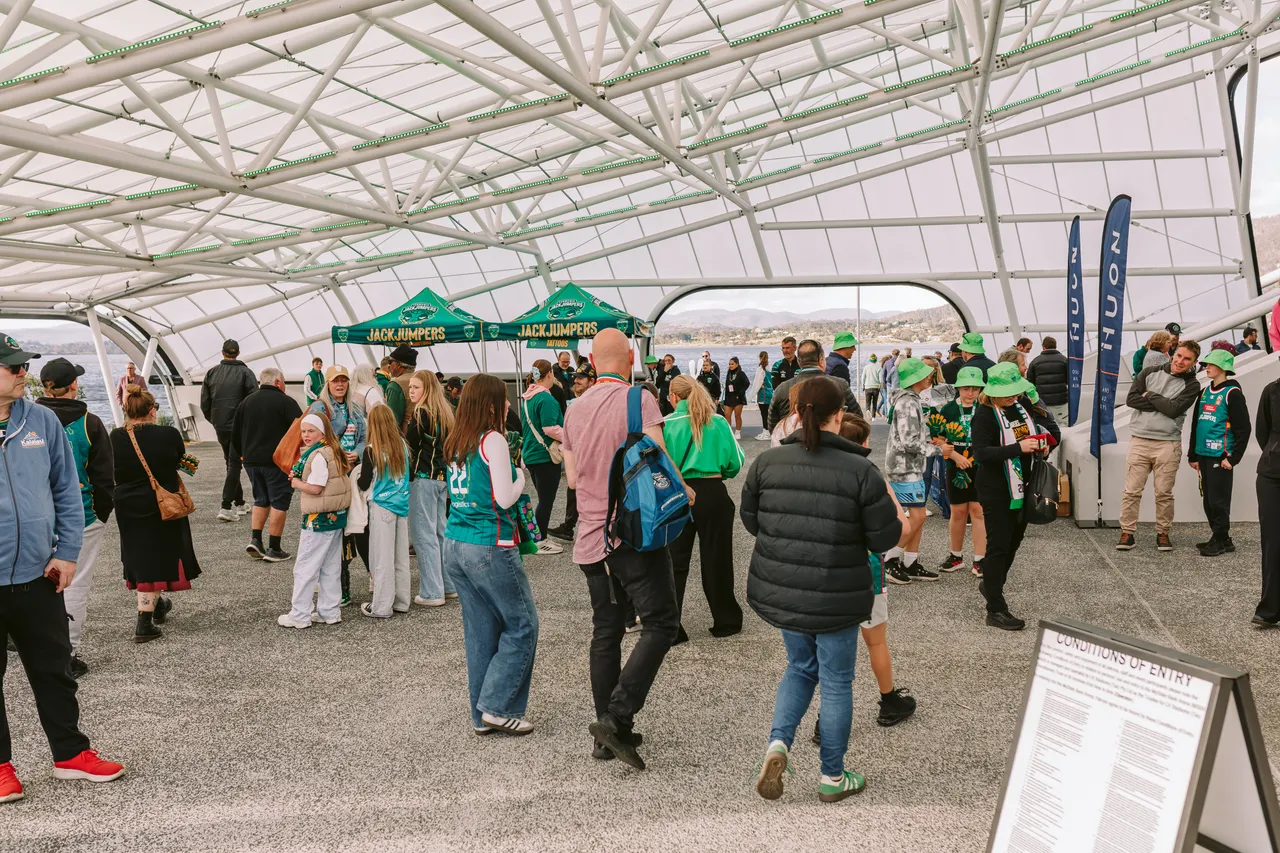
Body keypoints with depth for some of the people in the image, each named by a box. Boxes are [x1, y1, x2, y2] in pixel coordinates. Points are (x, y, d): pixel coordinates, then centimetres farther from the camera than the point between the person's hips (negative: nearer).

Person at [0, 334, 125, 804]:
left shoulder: (42, 421, 1)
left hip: (38, 575, 3)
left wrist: (67, 552, 0)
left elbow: (66, 490, 6)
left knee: (54, 669, 14)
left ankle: (70, 753, 28)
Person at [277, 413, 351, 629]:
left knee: (305, 567, 0)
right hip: (336, 516, 10)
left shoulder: (318, 456, -18)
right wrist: (299, 479, 2)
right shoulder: (333, 452, 11)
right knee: (331, 568, 14)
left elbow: (315, 488, -23)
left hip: (319, 519, -9)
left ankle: (299, 616, 5)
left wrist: (296, 483, -6)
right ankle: (330, 611, 20)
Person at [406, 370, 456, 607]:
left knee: (424, 535, -4)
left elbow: (408, 445, -10)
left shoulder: (421, 414, -14)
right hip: (442, 477, 9)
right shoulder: (445, 412, 11)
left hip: (423, 478, -9)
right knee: (440, 532, 15)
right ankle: (449, 585, 21)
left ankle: (431, 592, -2)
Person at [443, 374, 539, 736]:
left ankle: (482, 717, 18)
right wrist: (521, 476, 3)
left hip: (455, 545, 8)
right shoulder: (493, 441, -12)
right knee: (522, 625, 5)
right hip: (489, 547, -8)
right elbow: (505, 499, -15)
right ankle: (498, 707, 4)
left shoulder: (455, 443, 11)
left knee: (479, 630, 13)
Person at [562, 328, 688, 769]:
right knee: (660, 624, 1)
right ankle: (616, 717, -11)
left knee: (606, 633, 12)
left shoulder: (574, 409, 10)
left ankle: (610, 731, 16)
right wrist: (685, 491, 0)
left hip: (591, 536, 7)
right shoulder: (638, 400, -10)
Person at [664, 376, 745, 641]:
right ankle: (725, 621, 24)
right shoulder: (718, 422, -2)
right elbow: (736, 461, -2)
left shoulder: (666, 424, -5)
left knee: (675, 562, 7)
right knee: (715, 559, 13)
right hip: (712, 493, 1)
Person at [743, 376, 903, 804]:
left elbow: (750, 520, 7)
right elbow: (884, 538, -10)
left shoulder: (768, 461, -5)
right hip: (836, 598, -3)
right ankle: (833, 777, 26)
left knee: (801, 667, 25)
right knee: (836, 681, 13)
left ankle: (778, 742, 4)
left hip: (779, 590, 4)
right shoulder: (860, 471, -15)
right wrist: (893, 506, 10)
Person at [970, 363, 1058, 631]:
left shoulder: (1023, 405, 3)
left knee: (1013, 542, 19)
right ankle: (995, 610, 3)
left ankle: (991, 584, 42)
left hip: (1022, 488, 7)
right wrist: (1018, 448, -33)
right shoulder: (985, 415, -16)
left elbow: (1051, 428, 16)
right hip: (995, 491, -7)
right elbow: (980, 453, -25)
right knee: (998, 546, -3)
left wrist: (1045, 444, -6)